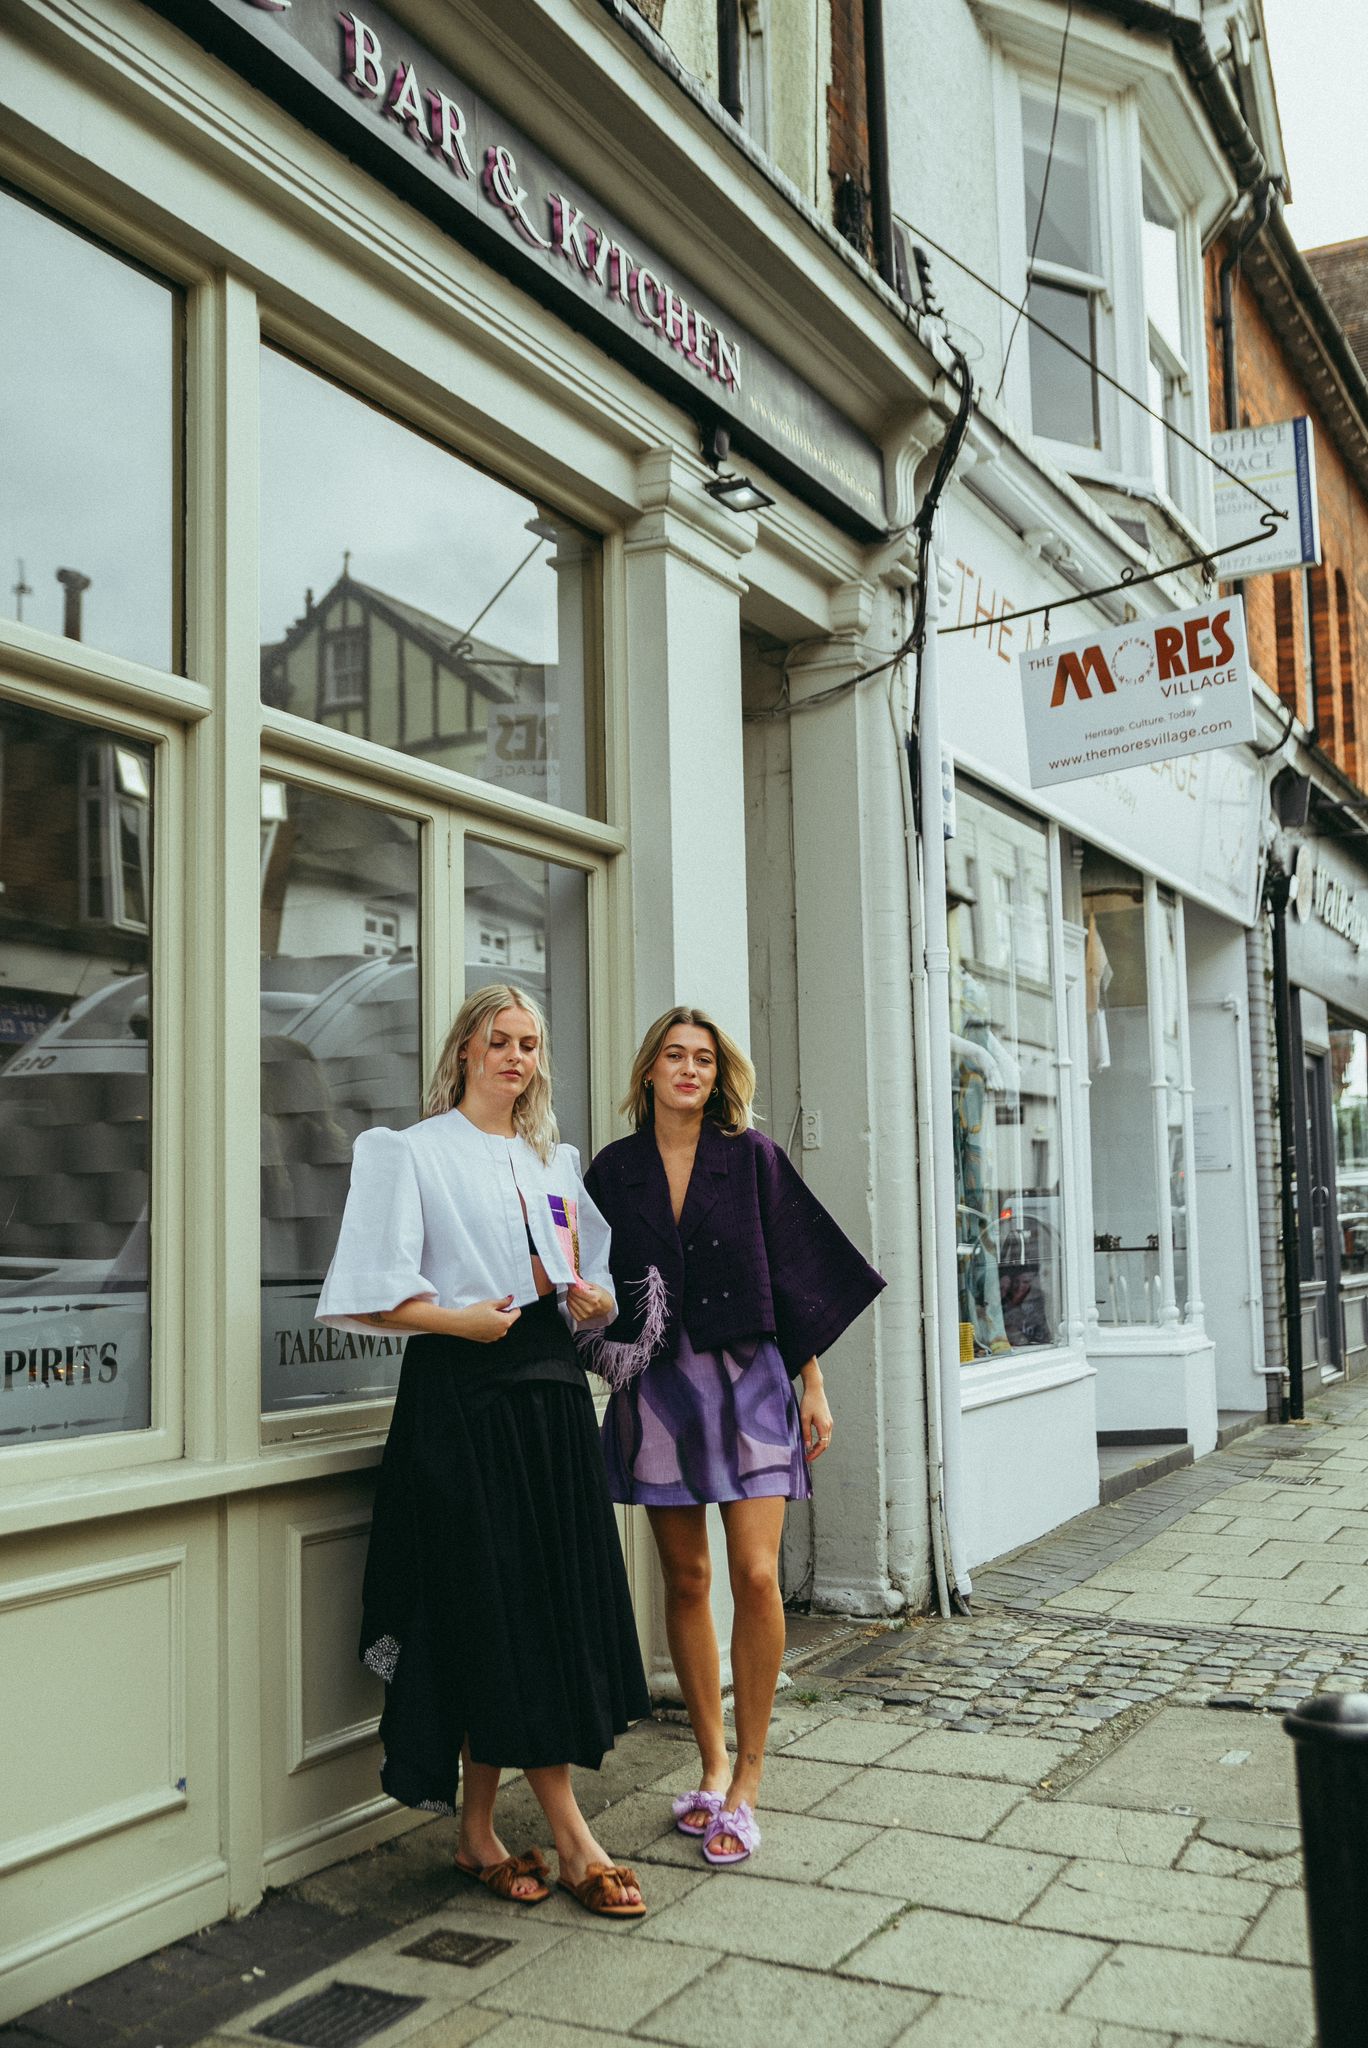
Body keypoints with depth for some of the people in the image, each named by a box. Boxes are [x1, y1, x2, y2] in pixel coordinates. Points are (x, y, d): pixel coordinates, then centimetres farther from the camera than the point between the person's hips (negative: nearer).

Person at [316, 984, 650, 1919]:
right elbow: (374, 1296, -6)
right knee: (494, 1607, -4)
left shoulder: (558, 1163, 19)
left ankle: (480, 1829, 16)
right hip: (461, 1394, -6)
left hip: (552, 1392, 6)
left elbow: (595, 1282, 22)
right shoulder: (412, 1153, 2)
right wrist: (457, 1318, -19)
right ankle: (569, 1833, 4)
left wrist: (597, 1299, 1)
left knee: (560, 1600, 4)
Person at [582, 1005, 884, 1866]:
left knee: (756, 1575, -10)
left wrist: (813, 1385, 0)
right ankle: (714, 1762, 22)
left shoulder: (752, 1157, 2)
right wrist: (613, 1355, -6)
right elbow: (595, 1283, 10)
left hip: (746, 1379, -2)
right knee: (687, 1579, 8)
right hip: (657, 1385, 2)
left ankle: (748, 1776, 3)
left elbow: (797, 1272, 2)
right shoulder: (616, 1169, 6)